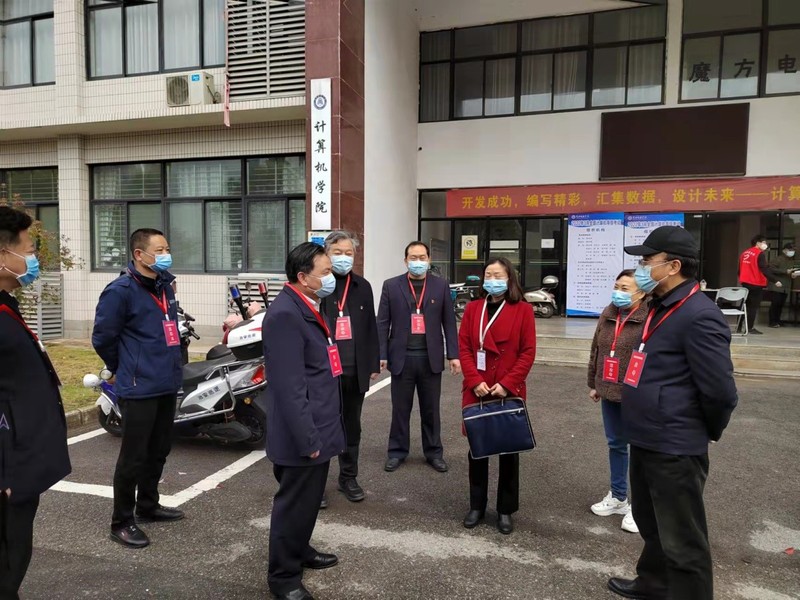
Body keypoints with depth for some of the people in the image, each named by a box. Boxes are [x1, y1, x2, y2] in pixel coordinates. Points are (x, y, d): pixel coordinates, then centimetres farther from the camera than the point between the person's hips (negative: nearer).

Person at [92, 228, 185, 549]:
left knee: (158, 451, 18)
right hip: (139, 387, -8)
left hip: (168, 383, 8)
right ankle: (122, 522, 16)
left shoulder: (165, 286, 10)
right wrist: (122, 369, 2)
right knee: (134, 457, 1)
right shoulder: (121, 290, -14)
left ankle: (148, 505, 35)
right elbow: (102, 338, -11)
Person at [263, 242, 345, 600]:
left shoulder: (306, 308, 11)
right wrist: (307, 439, -23)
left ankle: (299, 550, 44)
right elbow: (289, 386, -26)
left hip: (318, 428, 10)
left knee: (309, 498, 24)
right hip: (303, 435, -10)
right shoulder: (285, 314, -23)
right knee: (294, 502, 7)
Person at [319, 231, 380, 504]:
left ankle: (348, 477, 29)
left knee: (352, 427, 15)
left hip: (355, 369, 4)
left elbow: (371, 327, 10)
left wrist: (374, 363, 7)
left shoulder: (363, 286, 9)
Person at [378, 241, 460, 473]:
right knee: (400, 409, 10)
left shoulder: (441, 286, 4)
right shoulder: (391, 286, 1)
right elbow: (382, 323, 0)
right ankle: (397, 451, 25)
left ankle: (434, 452, 27)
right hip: (401, 357, -1)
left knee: (431, 409, 12)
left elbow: (449, 322, 4)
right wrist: (381, 354, -6)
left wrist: (453, 355, -2)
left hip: (431, 358, 1)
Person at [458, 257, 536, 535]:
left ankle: (506, 510, 25)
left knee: (508, 450, 10)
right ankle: (476, 506, 27)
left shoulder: (523, 310, -3)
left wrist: (507, 384, -14)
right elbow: (464, 347, 0)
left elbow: (528, 352, -6)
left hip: (509, 392, -2)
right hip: (476, 391, 2)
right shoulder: (473, 308, 4)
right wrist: (475, 381, -12)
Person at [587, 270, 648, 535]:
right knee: (615, 445, 19)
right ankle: (618, 496, 36)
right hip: (609, 393, 7)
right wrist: (593, 383, 15)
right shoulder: (608, 315, 6)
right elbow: (596, 350, 13)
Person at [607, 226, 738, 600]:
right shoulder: (661, 308, 10)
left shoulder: (699, 316, -21)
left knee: (682, 540, 5)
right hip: (646, 442, 10)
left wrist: (707, 432, -5)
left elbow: (720, 391, -22)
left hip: (674, 449, -10)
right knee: (651, 523, 27)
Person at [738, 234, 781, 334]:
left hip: (745, 283, 7)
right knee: (754, 306, -2)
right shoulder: (760, 254, -10)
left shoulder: (745, 253, 12)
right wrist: (775, 281, -18)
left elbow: (740, 269, 17)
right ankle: (750, 327, -4)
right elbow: (765, 269, -18)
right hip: (756, 284, -7)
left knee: (746, 305, 15)